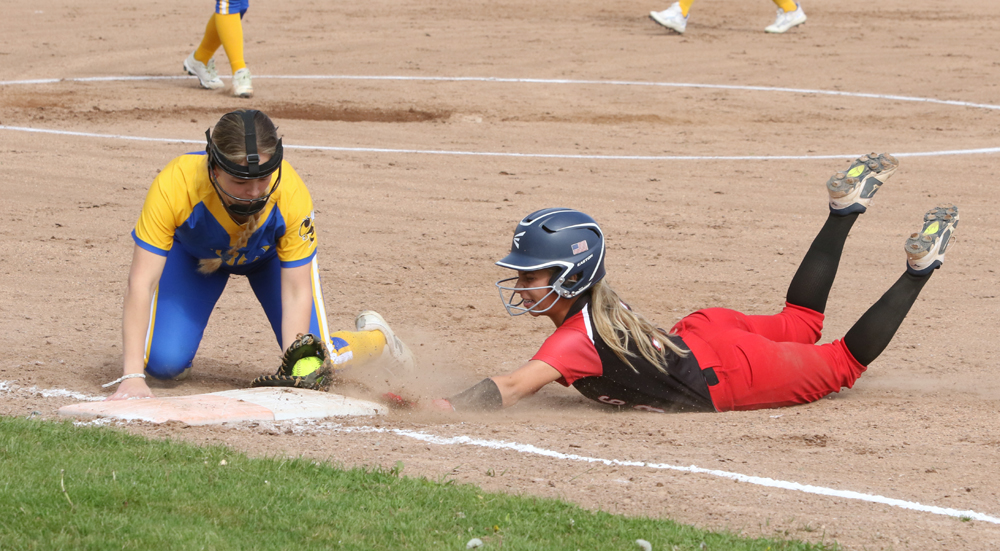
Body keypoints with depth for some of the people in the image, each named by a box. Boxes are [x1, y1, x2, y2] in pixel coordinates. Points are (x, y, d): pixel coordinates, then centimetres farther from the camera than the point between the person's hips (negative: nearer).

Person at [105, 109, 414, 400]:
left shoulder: (290, 193, -39)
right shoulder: (175, 185, -43)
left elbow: (296, 291, -31)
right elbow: (142, 283, -41)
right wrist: (132, 377, -48)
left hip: (271, 256, 0)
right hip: (194, 254, 0)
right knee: (165, 363, -17)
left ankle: (375, 337, 24)